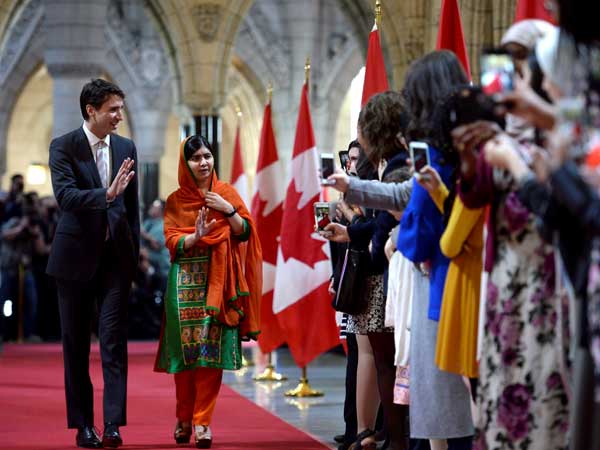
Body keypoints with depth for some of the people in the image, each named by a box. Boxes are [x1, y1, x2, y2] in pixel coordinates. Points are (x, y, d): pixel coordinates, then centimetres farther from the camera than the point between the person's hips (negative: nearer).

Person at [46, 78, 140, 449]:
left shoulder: (126, 148, 8)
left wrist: (134, 253, 12)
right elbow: (65, 195, -20)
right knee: (76, 345, 5)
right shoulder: (64, 147, -5)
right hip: (77, 256, -2)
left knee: (115, 339, -5)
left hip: (115, 257, 3)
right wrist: (106, 194, -34)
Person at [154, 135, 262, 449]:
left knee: (211, 351, -6)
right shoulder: (175, 201, 8)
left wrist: (228, 209, -10)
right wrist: (196, 236, -19)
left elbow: (244, 232, 4)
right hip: (185, 282, 0)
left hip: (217, 282, 0)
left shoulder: (226, 193, 9)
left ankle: (203, 422, -5)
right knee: (185, 351, -1)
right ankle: (183, 420, 13)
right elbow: (172, 242, -2)